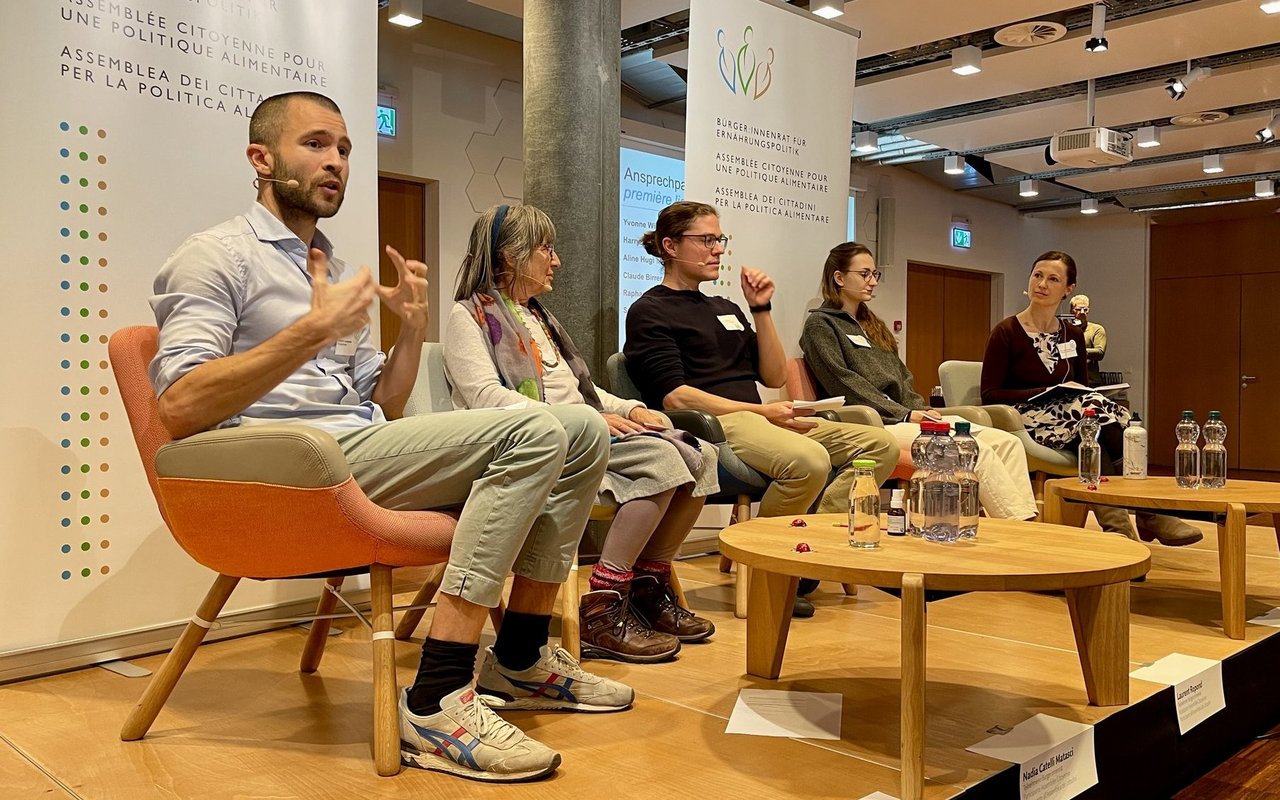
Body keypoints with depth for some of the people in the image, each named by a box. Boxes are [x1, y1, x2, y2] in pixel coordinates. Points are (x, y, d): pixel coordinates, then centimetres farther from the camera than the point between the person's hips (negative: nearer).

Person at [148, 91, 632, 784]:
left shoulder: (335, 271, 25)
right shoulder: (218, 256, 1)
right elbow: (179, 408, -14)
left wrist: (413, 328, 4)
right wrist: (316, 329, -19)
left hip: (362, 451, 8)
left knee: (583, 431, -2)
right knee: (532, 433, -25)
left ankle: (519, 660, 3)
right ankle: (437, 702, -27)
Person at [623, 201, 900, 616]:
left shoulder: (725, 308, 26)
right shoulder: (650, 311, 3)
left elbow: (774, 377, 19)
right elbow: (674, 396, -11)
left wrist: (761, 309, 8)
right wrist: (762, 412, -16)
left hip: (759, 420, 8)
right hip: (710, 425, -8)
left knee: (880, 444, -6)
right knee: (809, 460, -35)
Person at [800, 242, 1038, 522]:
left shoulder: (872, 325, 26)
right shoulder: (820, 325, 1)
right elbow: (845, 384, -10)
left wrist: (921, 410, 3)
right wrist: (906, 415, -12)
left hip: (903, 417, 8)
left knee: (1008, 443, -10)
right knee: (975, 449, -26)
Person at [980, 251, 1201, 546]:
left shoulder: (1073, 336, 14)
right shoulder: (1006, 332, -3)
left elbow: (1083, 386, 20)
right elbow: (989, 395, -7)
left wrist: (1082, 393, -7)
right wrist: (1051, 392, -14)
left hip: (1068, 414, 5)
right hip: (1024, 419, -5)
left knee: (1095, 411, -31)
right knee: (1094, 408, -30)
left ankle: (1115, 521, -36)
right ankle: (1147, 514, -29)